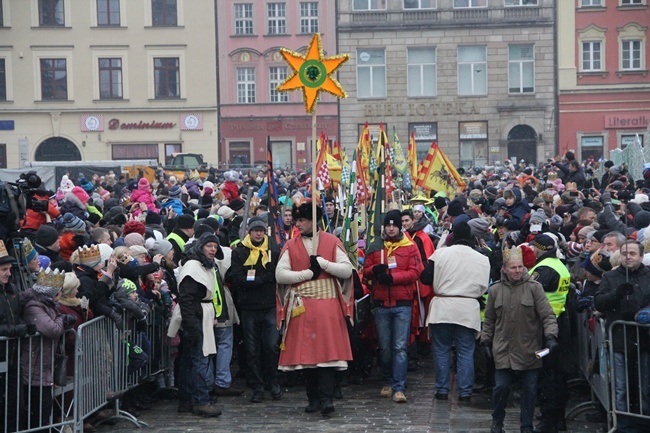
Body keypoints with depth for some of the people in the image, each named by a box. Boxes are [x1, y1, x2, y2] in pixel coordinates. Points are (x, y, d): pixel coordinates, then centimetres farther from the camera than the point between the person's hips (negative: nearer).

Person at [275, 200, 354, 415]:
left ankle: (326, 398, -8)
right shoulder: (291, 246, 8)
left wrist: (322, 262, -10)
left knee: (327, 349, -8)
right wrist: (308, 273, -8)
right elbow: (280, 275, -3)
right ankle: (313, 398, 11)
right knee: (306, 351, 2)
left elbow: (347, 270, -2)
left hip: (328, 305, -1)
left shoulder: (332, 242, 6)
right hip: (302, 307, 1)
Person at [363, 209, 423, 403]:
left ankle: (399, 388, -6)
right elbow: (366, 271, 10)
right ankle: (388, 383, 26)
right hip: (381, 304, 3)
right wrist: (375, 270, -13)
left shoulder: (410, 246, 2)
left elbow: (415, 271, -6)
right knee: (384, 347, 11)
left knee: (400, 347, -7)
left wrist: (392, 276, -17)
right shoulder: (375, 247, 11)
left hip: (402, 303, -3)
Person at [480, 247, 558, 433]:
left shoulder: (534, 288, -4)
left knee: (529, 388, 6)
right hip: (503, 349, 1)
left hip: (529, 349, -1)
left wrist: (550, 335, -20)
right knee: (501, 387, 1)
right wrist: (485, 341, 11)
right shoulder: (495, 290, 5)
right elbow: (489, 320, 14)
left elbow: (547, 315, -7)